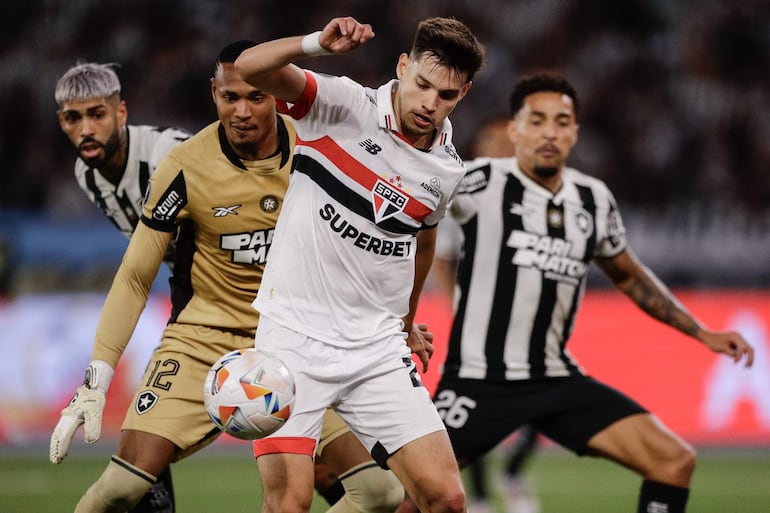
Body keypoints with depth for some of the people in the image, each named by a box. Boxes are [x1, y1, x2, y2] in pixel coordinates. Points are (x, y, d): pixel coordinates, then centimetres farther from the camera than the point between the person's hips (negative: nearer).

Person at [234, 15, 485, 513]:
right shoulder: (345, 105, -7)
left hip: (377, 349, 4)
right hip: (295, 336, -4)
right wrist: (319, 42, -36)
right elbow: (249, 67, -20)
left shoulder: (447, 169, 6)